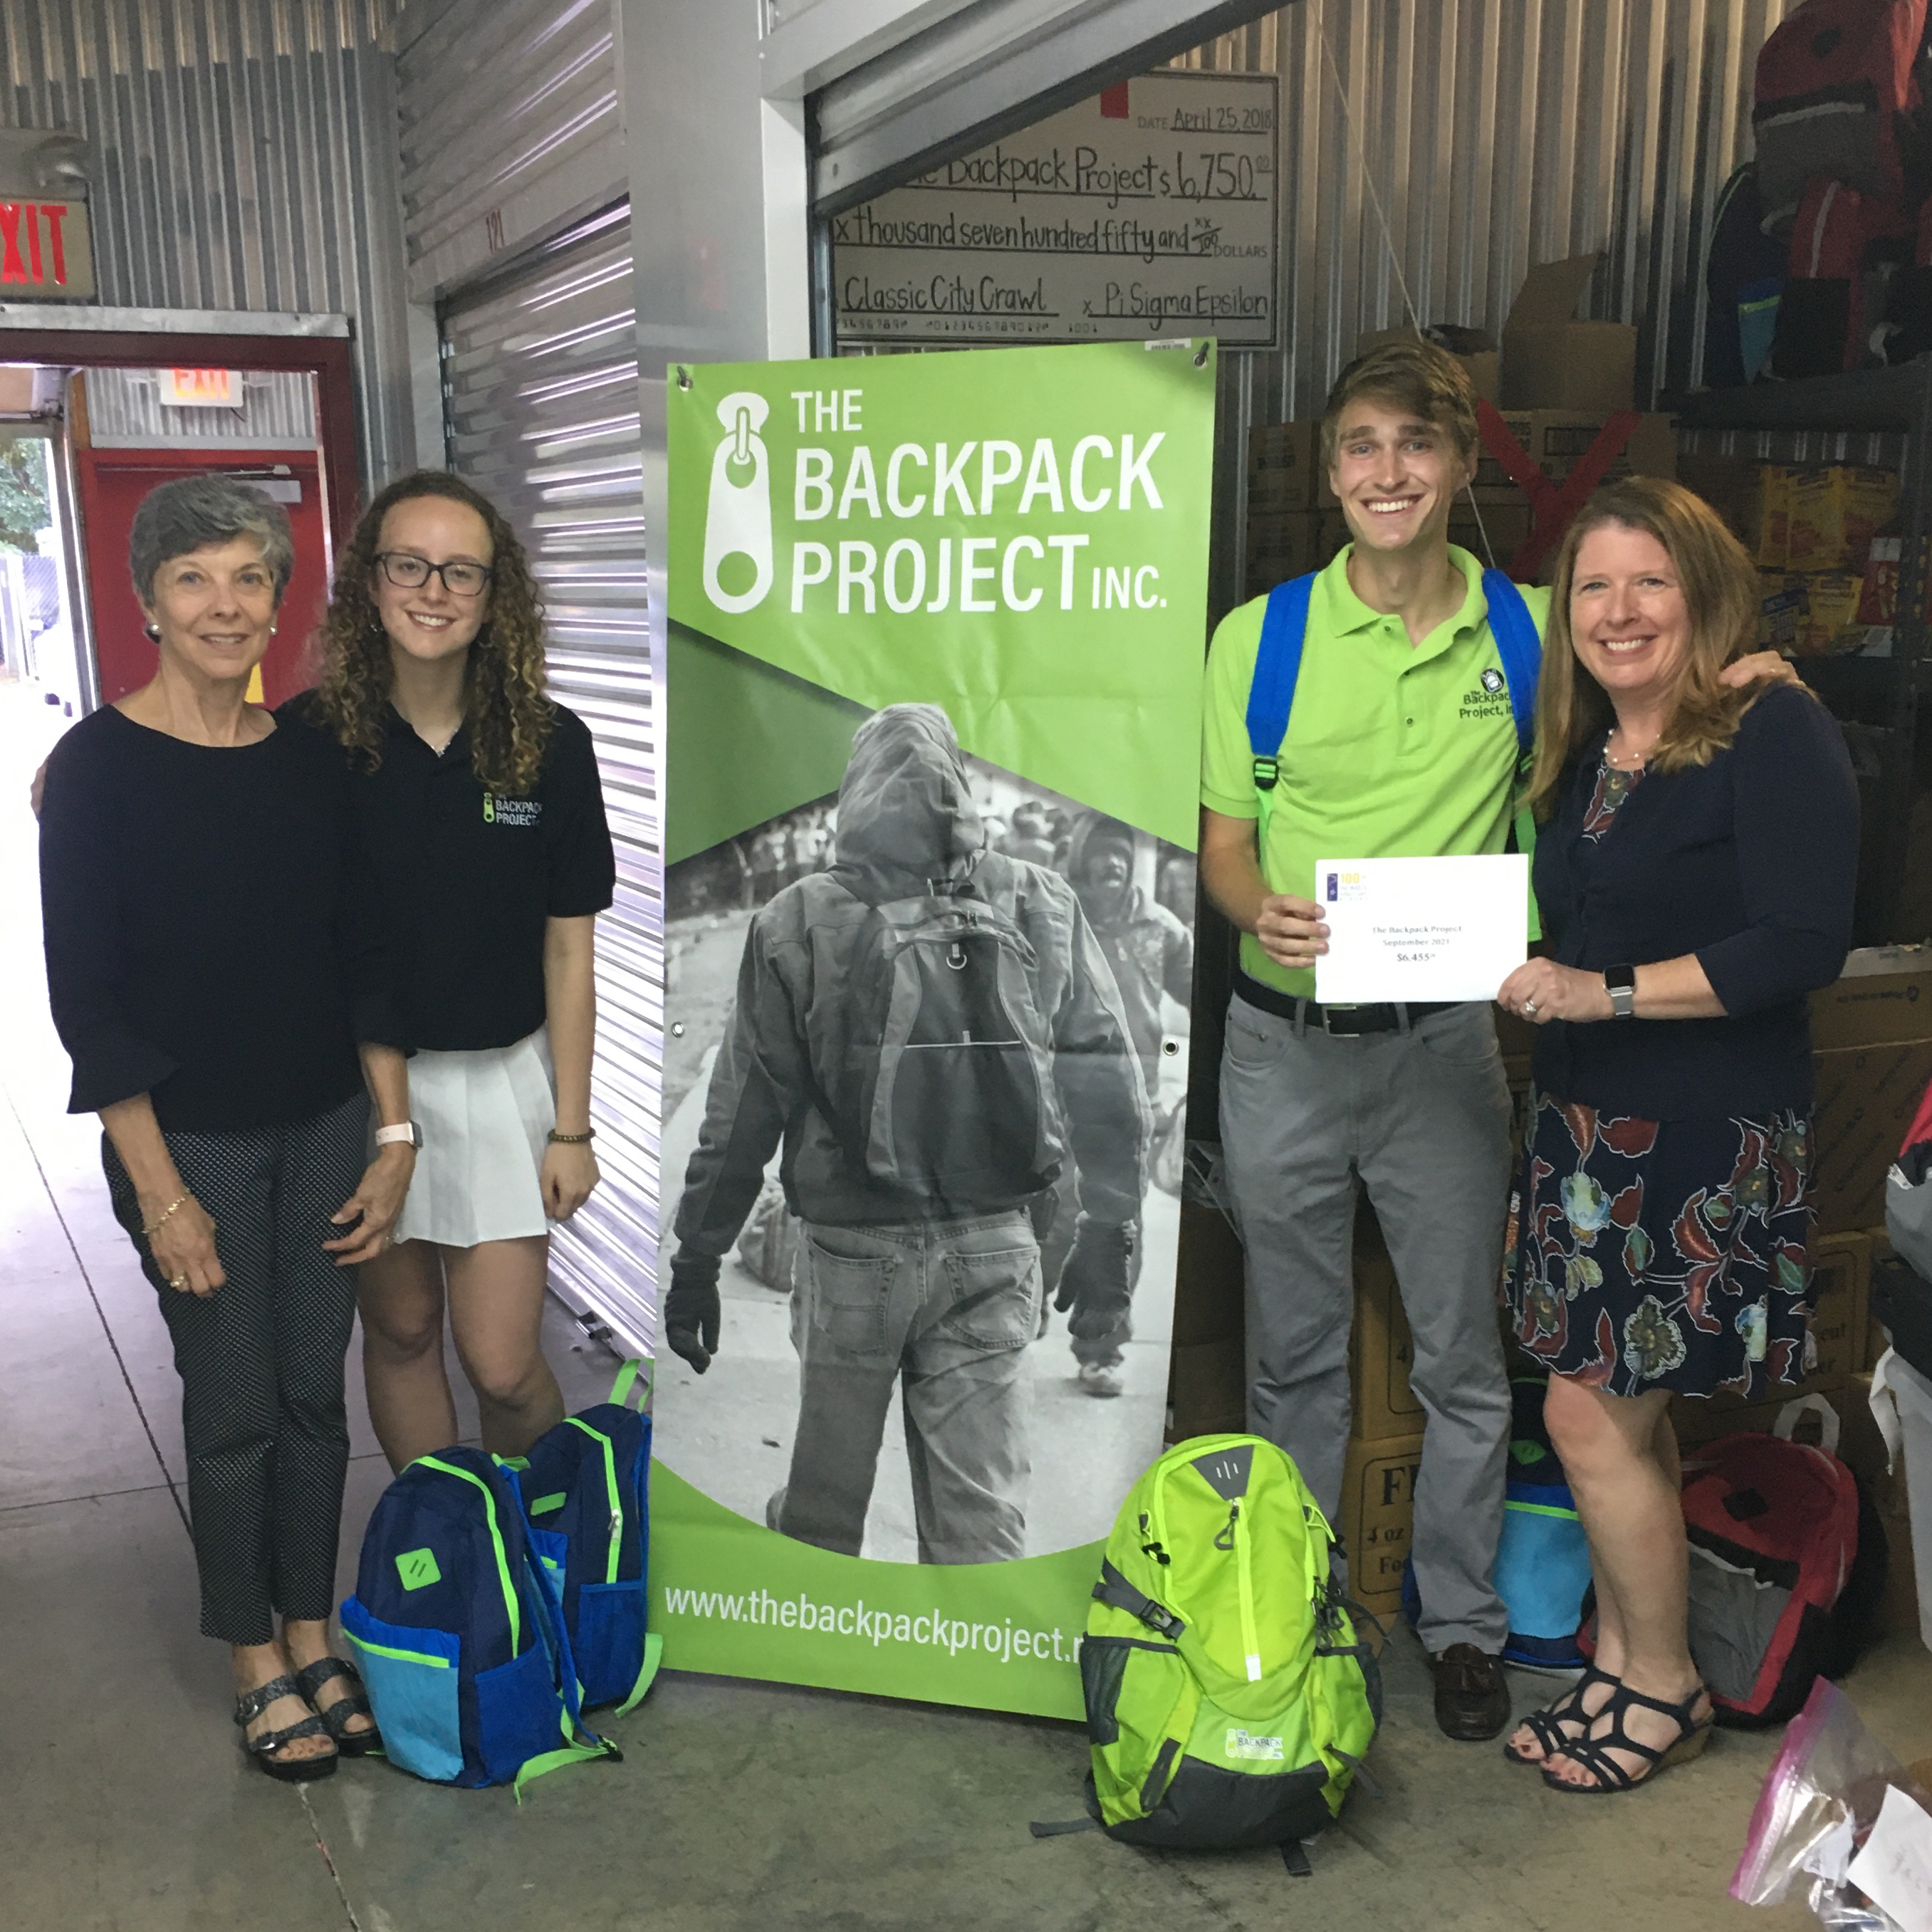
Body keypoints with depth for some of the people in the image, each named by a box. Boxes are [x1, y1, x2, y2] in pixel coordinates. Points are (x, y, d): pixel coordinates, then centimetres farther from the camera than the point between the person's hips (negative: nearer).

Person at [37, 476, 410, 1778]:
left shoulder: (313, 761, 1)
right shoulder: (98, 768, -10)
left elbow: (365, 961, 6)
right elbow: (85, 994, -10)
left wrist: (392, 1137, 3)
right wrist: (157, 1188, -12)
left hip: (326, 1129, 4)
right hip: (191, 1141, -3)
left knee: (315, 1392, 12)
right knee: (234, 1408, 7)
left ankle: (313, 1635, 31)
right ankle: (258, 1663, 27)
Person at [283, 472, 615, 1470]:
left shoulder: (549, 744, -7)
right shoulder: (309, 736, -8)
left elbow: (568, 947, -3)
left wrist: (571, 1128, -2)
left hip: (501, 1077, -1)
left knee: (503, 1364, 0)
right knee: (400, 1330, 15)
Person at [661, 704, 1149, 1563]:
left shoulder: (799, 924, -7)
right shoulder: (1045, 908, 0)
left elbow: (741, 1114, -5)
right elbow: (1108, 1086, 1)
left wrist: (696, 1263, 4)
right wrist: (1108, 1239, 9)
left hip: (852, 1255, -1)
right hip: (993, 1251, 2)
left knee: (821, 1501, 15)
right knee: (982, 1513, 7)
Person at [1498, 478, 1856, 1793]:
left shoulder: (1775, 734, -11)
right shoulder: (1580, 755, 13)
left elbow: (1806, 943, -19)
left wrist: (1610, 992, -21)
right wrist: (1525, 980, 3)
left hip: (1706, 1139, -7)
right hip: (1587, 1128, 7)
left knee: (1594, 1414, -3)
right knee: (1631, 1422, 13)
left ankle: (1666, 1687, 18)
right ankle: (1620, 1670, 27)